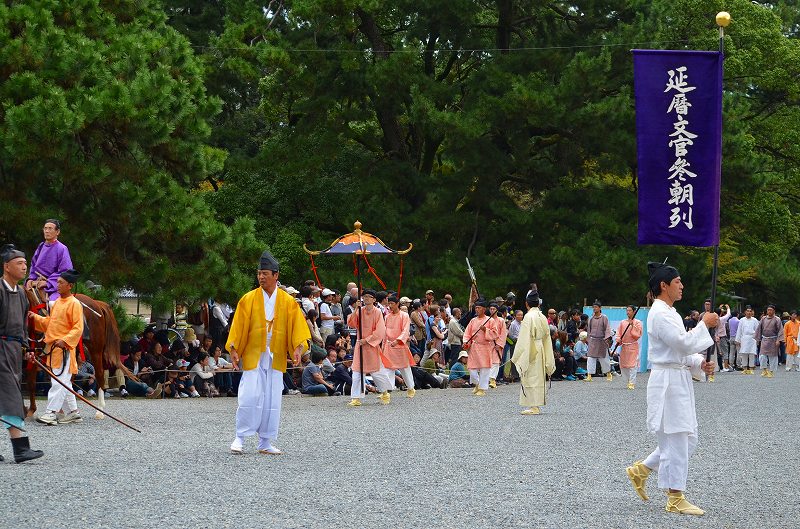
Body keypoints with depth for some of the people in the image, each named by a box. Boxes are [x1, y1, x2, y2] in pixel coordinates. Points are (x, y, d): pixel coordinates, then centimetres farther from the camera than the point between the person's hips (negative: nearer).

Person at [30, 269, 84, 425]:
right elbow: (49, 323, 23)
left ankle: (51, 413, -14)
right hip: (53, 347, 9)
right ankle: (73, 412, 20)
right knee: (63, 382, 13)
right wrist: (35, 318, 9)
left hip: (64, 348, -9)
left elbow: (78, 328, -15)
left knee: (59, 381, -11)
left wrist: (65, 341, -25)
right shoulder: (57, 302, 15)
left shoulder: (74, 304, -11)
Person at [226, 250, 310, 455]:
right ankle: (240, 438, 1)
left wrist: (297, 348, -12)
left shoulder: (288, 302, 4)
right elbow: (238, 327, 1)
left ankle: (266, 442, 11)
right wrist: (234, 350, -7)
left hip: (276, 358, 2)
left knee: (272, 401, 3)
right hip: (252, 356, -2)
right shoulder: (248, 299, 1)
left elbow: (297, 328, 2)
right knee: (249, 397, -10)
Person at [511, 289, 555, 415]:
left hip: (530, 352, -8)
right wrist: (548, 360, 19)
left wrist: (516, 356, -11)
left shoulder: (529, 317, -14)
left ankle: (534, 407, -5)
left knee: (531, 378, -4)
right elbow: (547, 338, 13)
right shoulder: (543, 317, 8)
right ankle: (535, 406, 16)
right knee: (538, 377, 12)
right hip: (541, 351, 8)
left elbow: (524, 339, -16)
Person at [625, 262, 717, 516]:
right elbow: (683, 343, -22)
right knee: (676, 440, -4)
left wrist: (701, 364, 5)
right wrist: (704, 324, -10)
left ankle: (641, 469, 23)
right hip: (667, 381, -10)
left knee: (688, 438, 12)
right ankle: (675, 499, 3)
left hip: (679, 380, 10)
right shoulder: (660, 314, -15)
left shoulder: (669, 312, 17)